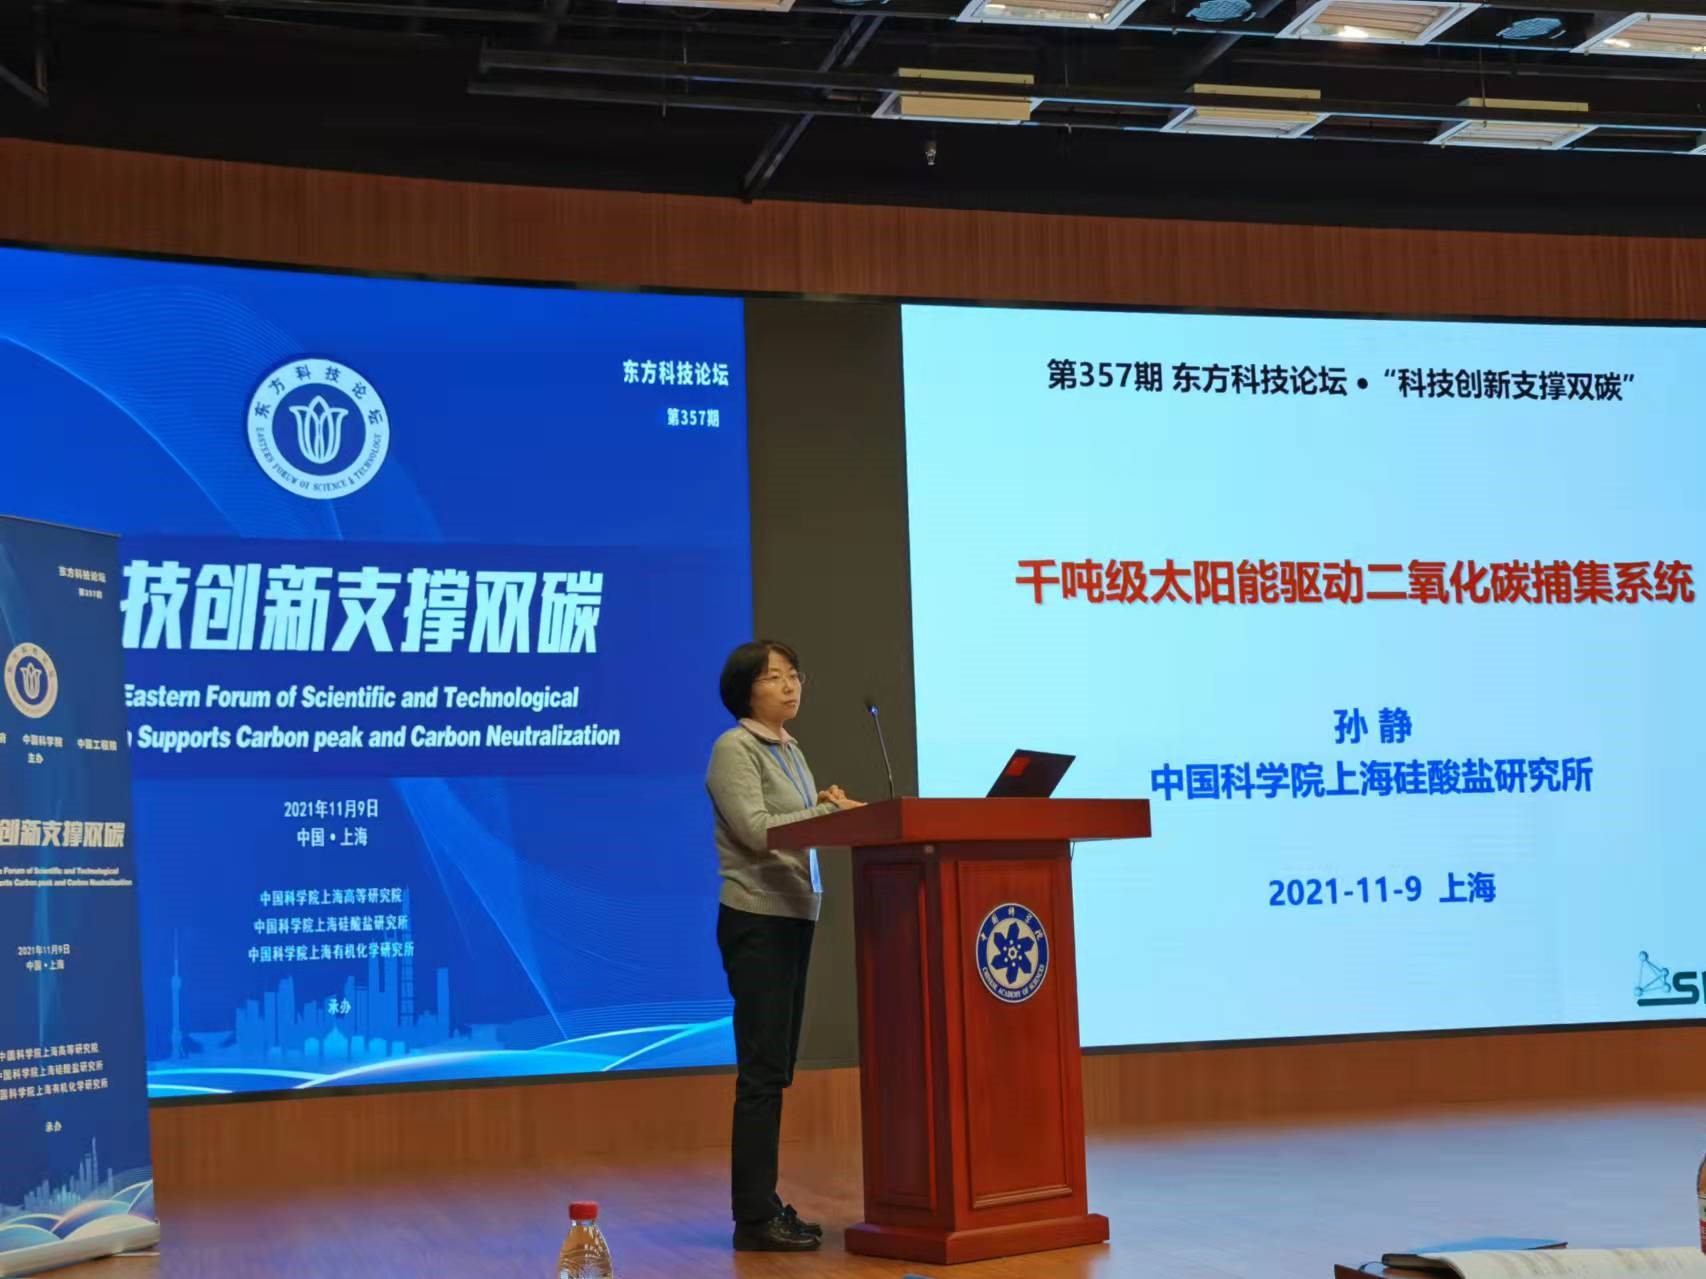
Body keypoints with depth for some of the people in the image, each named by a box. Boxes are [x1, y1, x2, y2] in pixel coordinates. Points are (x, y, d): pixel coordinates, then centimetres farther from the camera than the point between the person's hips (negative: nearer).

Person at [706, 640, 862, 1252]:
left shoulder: (789, 749, 17)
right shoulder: (735, 748, -7)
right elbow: (754, 828, -18)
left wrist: (829, 807, -1)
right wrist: (829, 811, -19)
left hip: (795, 916, 9)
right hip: (757, 919, -9)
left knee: (776, 1069, 9)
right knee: (764, 1069, -9)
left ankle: (764, 1203, 15)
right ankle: (754, 1217, -7)